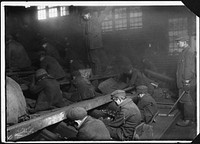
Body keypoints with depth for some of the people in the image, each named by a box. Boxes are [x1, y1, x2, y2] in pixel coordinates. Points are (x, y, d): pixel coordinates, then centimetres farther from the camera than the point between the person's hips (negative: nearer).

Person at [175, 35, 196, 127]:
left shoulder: (189, 52, -14)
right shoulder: (184, 52, 17)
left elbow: (189, 69, -20)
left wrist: (187, 82, -22)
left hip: (187, 83, -10)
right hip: (182, 82, 10)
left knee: (187, 101, -3)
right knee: (182, 101, 14)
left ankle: (188, 120, 4)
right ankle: (185, 118, 23)